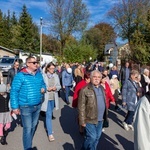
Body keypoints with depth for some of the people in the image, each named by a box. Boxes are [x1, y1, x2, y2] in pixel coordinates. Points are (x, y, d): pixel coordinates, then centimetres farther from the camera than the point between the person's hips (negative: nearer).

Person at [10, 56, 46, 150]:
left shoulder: (39, 74, 4)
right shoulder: (20, 76, -15)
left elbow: (43, 84, 19)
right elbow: (14, 91, -14)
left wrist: (43, 89, -5)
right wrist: (15, 107, -15)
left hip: (38, 105, 6)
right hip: (26, 107, -6)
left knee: (34, 126, 22)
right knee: (27, 128, 1)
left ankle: (28, 142, 45)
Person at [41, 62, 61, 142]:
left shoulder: (56, 76, 5)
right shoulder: (43, 76, -9)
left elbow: (59, 86, 9)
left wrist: (56, 88, -11)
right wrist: (47, 88, -20)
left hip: (54, 98, 5)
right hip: (46, 97, -5)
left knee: (50, 114, 20)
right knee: (48, 115, -6)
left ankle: (48, 127, 41)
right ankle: (50, 133, 0)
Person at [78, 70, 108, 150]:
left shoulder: (102, 88, 8)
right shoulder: (85, 90, -15)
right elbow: (81, 107, -16)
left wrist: (105, 116, 14)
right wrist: (82, 121, -16)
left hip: (100, 119, 7)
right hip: (90, 119, -7)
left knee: (97, 137, 17)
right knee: (92, 137, 0)